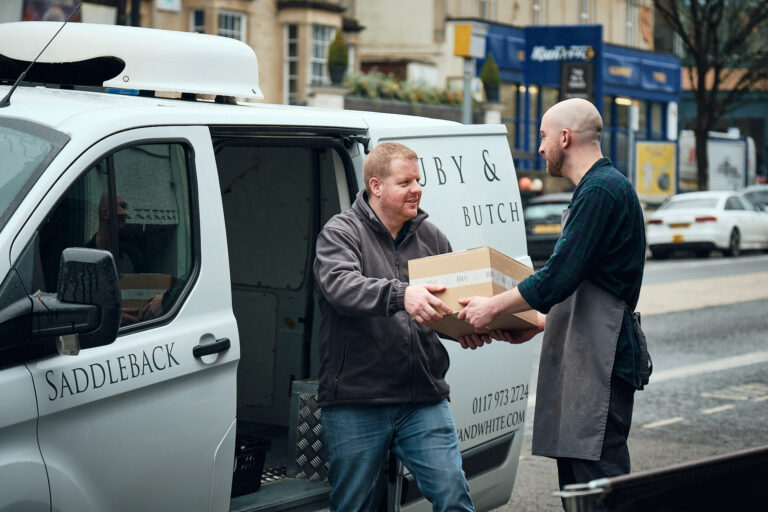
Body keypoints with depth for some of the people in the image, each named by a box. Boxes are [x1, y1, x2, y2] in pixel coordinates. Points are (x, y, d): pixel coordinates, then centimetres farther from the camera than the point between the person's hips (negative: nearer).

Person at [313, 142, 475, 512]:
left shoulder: (430, 237, 14)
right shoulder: (340, 233, -2)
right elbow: (341, 285, -23)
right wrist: (401, 294, -39)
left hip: (424, 402, 3)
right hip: (355, 403, -3)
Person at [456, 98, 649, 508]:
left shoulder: (602, 190, -13)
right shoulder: (593, 189, 20)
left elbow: (558, 278, -18)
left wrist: (493, 307, -7)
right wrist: (538, 324, 21)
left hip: (600, 362, -11)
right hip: (578, 359, 11)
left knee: (598, 474, -12)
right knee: (574, 483, 11)